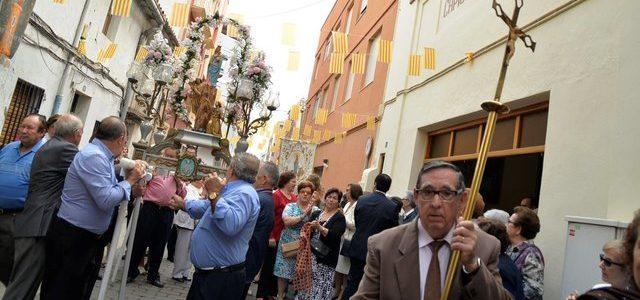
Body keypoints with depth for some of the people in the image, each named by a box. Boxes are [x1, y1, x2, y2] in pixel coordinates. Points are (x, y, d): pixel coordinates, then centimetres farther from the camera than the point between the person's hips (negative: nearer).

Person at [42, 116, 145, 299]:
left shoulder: (101, 156, 11)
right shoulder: (94, 157, -20)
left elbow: (106, 194, 12)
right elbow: (106, 201, -26)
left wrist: (129, 178, 0)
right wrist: (130, 180, -13)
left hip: (85, 236, 10)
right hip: (72, 236, -10)